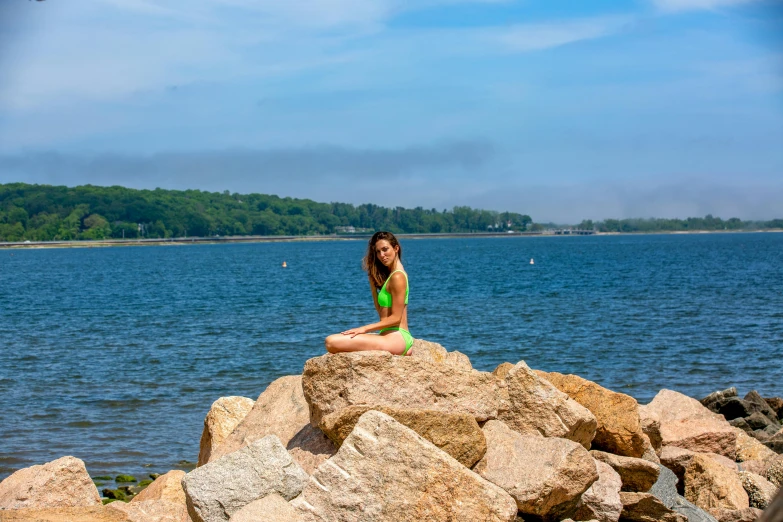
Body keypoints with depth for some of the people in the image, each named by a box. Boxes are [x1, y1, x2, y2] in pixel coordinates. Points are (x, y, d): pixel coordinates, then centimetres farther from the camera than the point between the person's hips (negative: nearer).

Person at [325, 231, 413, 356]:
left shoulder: (397, 277, -12)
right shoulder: (389, 274, 17)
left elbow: (395, 318, -15)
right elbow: (380, 308, 15)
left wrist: (364, 329, -15)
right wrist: (372, 281, 9)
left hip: (396, 338, -10)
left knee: (332, 342, -24)